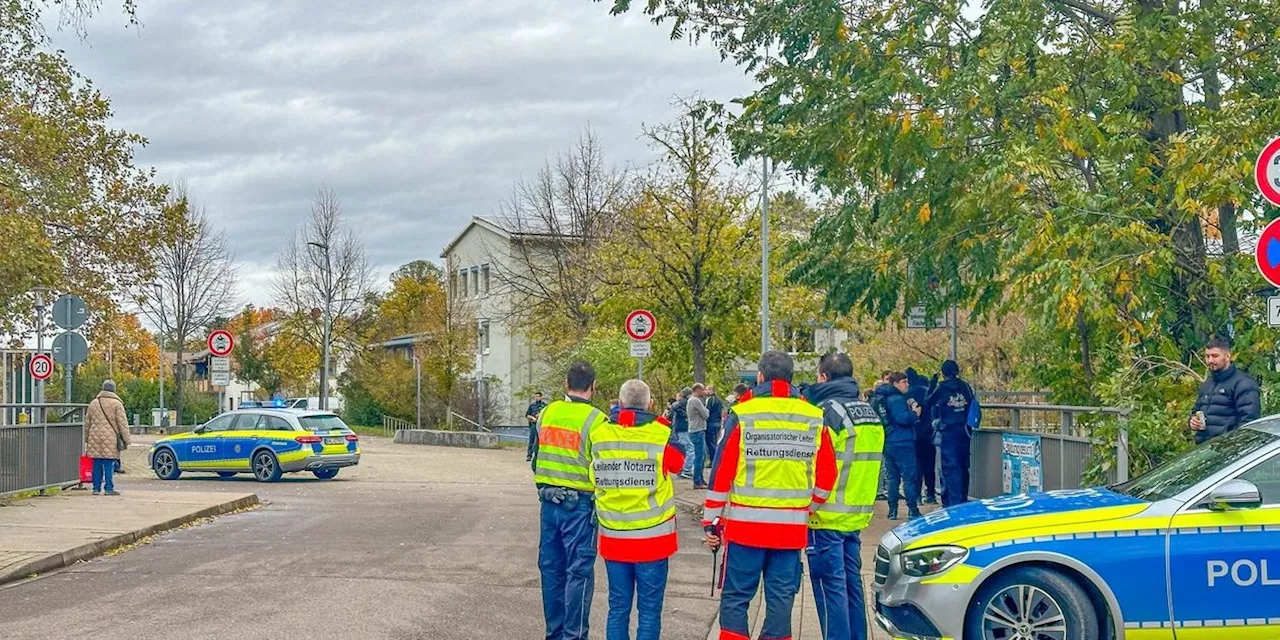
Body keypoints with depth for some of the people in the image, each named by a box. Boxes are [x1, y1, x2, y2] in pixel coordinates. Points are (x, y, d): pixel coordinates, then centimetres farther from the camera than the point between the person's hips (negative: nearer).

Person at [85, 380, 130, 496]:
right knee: (109, 465, -4)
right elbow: (123, 424, -5)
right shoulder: (116, 404, -2)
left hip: (95, 439, 4)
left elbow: (87, 423, 20)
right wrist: (126, 440, -2)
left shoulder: (93, 403, 14)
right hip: (110, 439, -4)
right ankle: (109, 488, -5)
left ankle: (96, 488, 11)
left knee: (97, 466, 9)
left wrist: (86, 440, 27)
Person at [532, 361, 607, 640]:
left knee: (551, 567, 14)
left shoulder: (547, 413, 3)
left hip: (549, 500, 5)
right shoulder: (596, 420, -14)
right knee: (579, 570, 1)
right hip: (580, 504, -5)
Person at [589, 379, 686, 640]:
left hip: (613, 537, 3)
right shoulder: (661, 434, -11)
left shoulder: (599, 434, -4)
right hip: (652, 538, -3)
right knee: (649, 610, 4)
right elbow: (679, 463, 8)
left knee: (618, 608, 11)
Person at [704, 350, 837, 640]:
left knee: (735, 597, 5)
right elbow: (826, 476, 7)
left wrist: (711, 521, 2)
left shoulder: (742, 414, -5)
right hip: (792, 527, 2)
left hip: (746, 523, -2)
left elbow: (722, 472, -5)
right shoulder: (815, 418, 4)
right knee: (781, 598, 9)